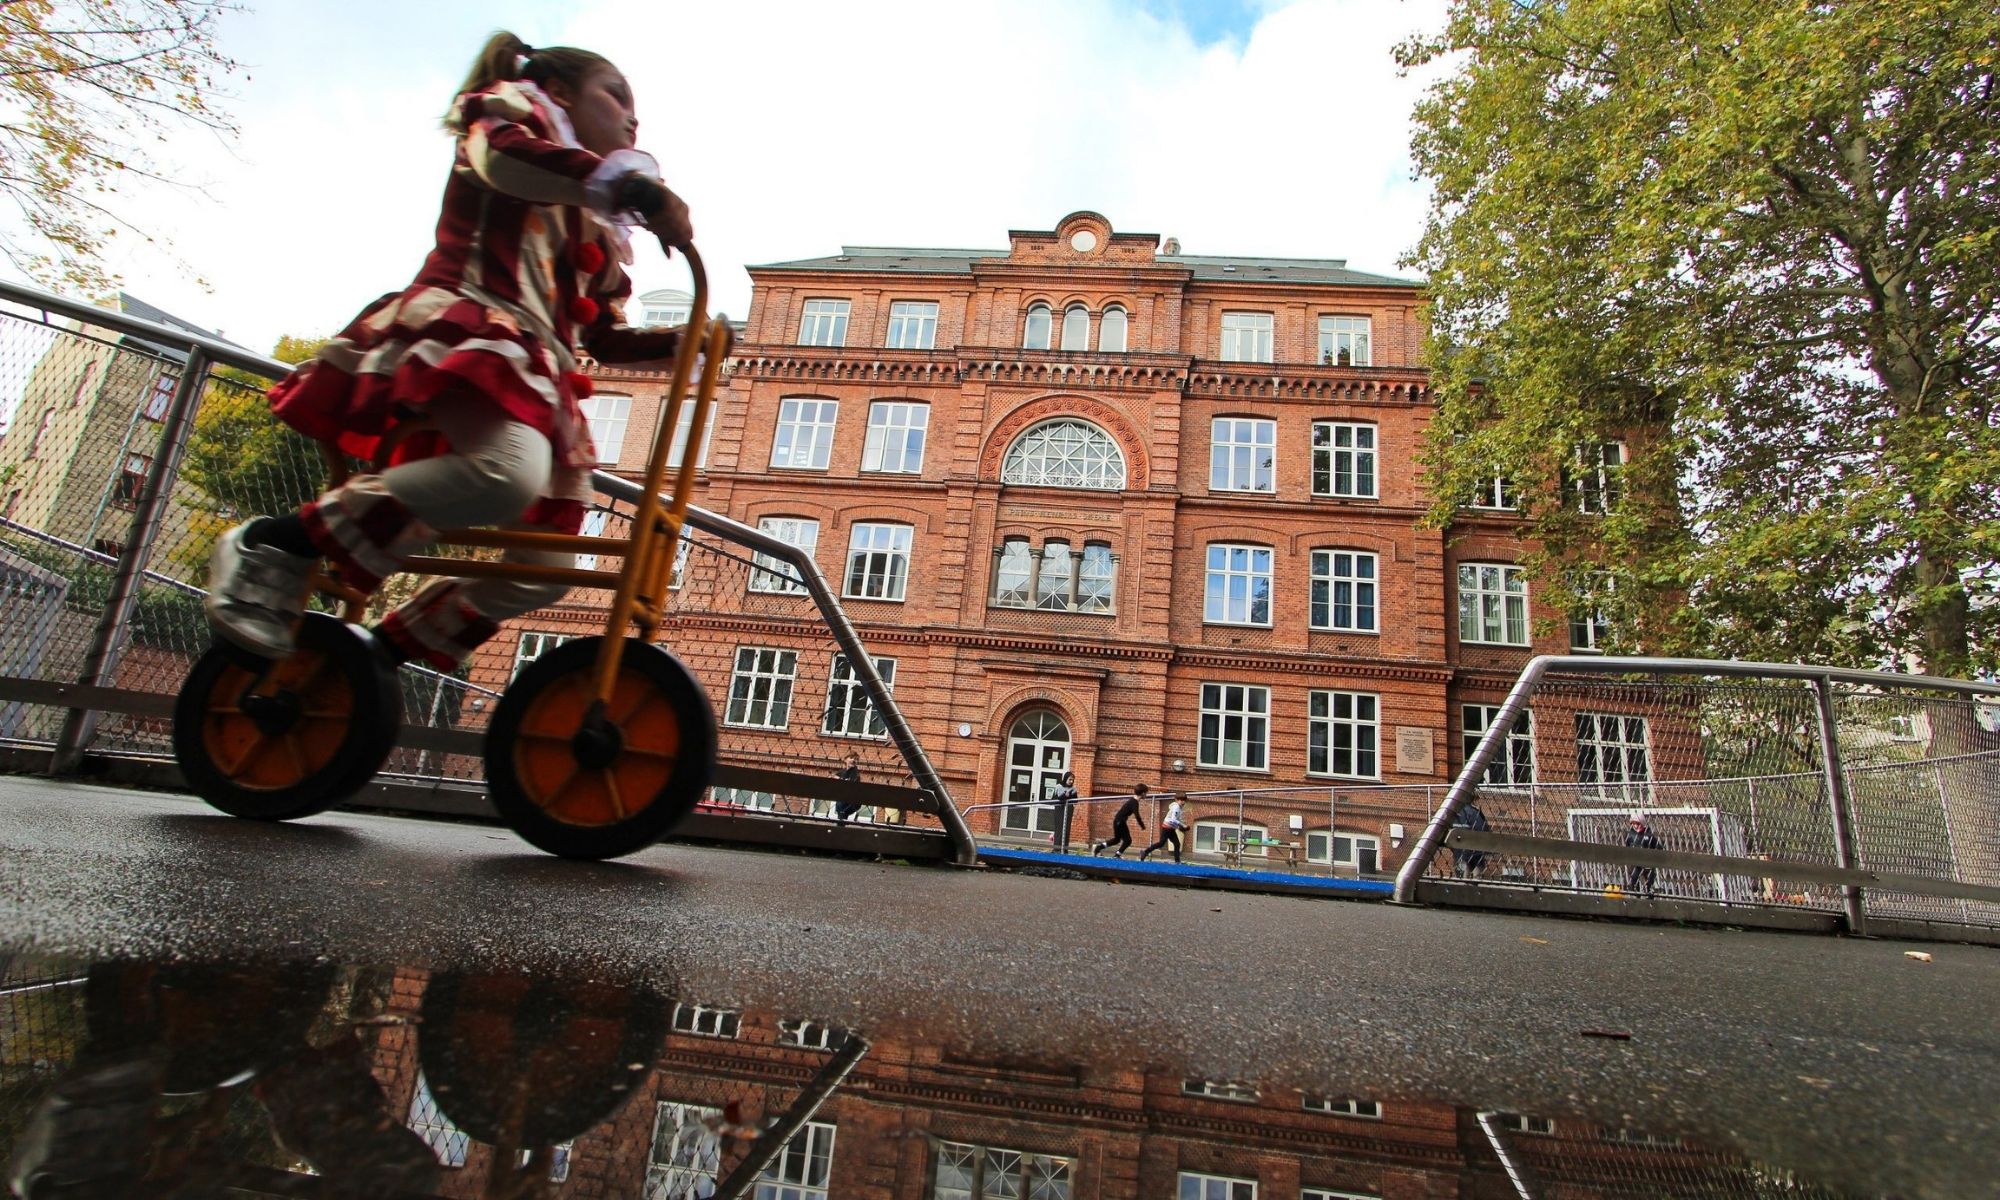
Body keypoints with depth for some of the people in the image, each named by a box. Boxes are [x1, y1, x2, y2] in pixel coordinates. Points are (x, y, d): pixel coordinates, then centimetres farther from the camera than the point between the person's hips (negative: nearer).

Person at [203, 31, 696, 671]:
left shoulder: (595, 231, 33)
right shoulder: (513, 106, 15)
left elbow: (606, 337, 26)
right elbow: (503, 154, -12)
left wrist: (686, 340, 12)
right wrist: (634, 186, -23)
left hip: (536, 370, 8)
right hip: (466, 327, -8)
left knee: (543, 570, -2)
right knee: (509, 470, -39)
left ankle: (381, 648, 14)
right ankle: (272, 543, -21)